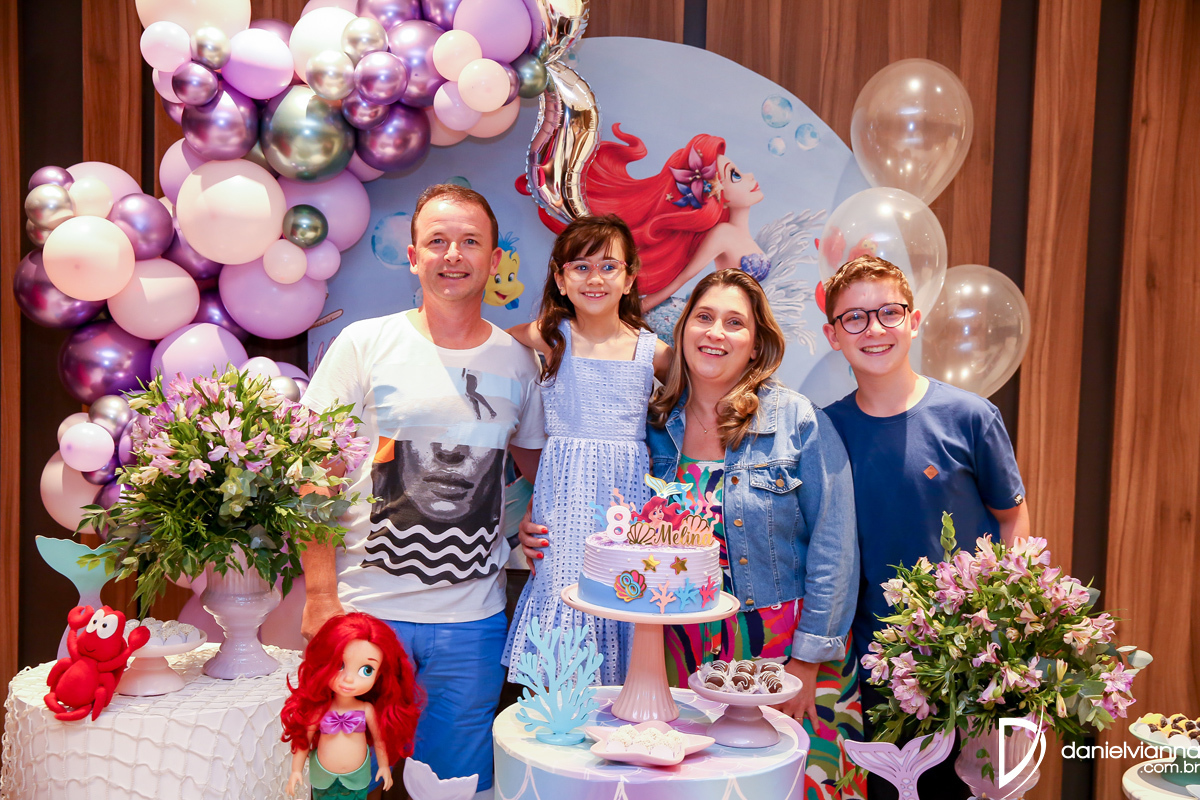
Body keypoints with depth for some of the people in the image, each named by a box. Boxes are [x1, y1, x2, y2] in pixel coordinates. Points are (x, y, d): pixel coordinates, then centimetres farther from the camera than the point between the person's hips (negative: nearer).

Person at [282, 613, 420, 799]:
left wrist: (384, 765, 6)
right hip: (323, 778, 0)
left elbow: (378, 738, -2)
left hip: (357, 779, 0)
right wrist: (296, 770, -4)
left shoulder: (368, 710, -16)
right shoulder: (319, 710, -17)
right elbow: (304, 739, -7)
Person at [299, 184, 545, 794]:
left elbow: (536, 462, 19)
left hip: (473, 618, 2)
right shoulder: (364, 345, -3)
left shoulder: (518, 361, 4)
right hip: (367, 607, -2)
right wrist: (320, 596, -8)